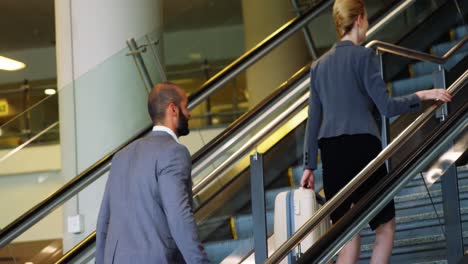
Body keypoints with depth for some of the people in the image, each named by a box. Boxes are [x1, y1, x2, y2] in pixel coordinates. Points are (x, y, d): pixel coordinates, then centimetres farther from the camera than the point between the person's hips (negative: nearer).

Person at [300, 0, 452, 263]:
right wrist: (422, 96, 3)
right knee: (386, 225, 6)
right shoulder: (363, 56, -3)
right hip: (361, 144, -5)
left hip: (330, 151, 6)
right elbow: (387, 107, -9)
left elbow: (314, 119, 15)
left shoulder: (320, 64, 15)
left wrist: (309, 165, 18)